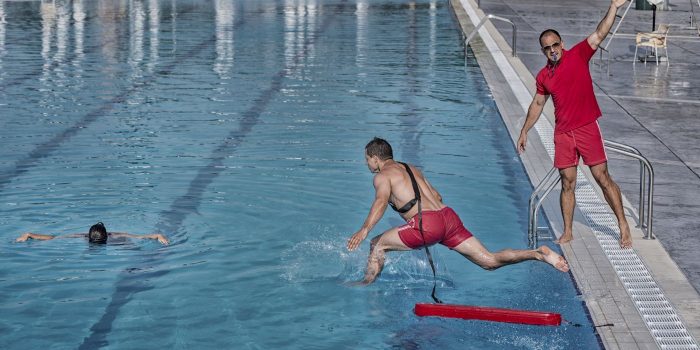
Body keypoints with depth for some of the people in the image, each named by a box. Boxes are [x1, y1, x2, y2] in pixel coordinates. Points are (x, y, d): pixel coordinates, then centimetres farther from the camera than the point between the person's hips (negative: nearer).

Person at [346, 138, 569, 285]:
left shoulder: (383, 175, 5)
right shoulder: (411, 169, 29)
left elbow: (381, 201, -16)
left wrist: (365, 230, -28)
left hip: (427, 224, -7)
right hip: (448, 216, 7)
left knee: (378, 244, 11)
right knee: (489, 261, 1)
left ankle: (367, 284, 15)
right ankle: (538, 253, -13)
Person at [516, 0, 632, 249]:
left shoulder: (578, 55, -4)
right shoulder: (543, 76, 8)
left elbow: (599, 34, -14)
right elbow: (538, 104, 20)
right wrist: (525, 130, 21)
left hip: (587, 128, -4)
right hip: (563, 133, 4)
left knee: (602, 177, -3)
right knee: (567, 183, 7)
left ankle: (623, 225, 4)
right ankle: (568, 232, 14)